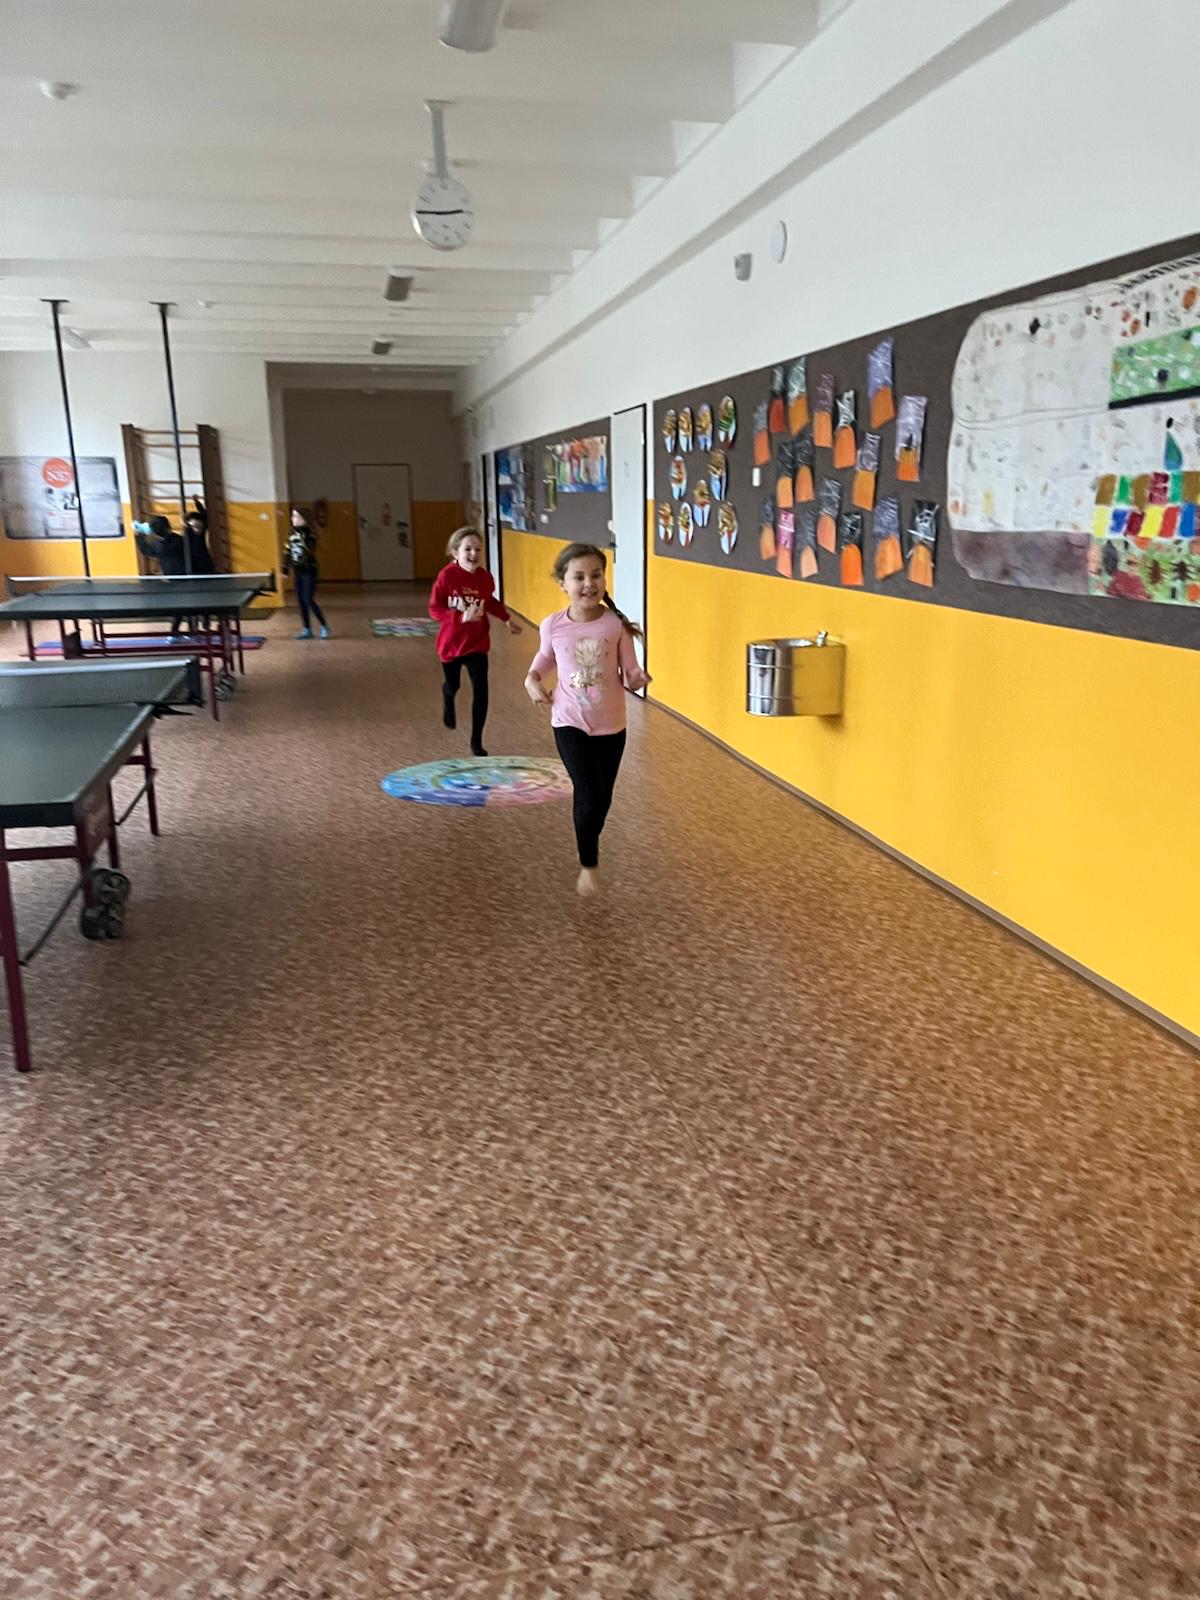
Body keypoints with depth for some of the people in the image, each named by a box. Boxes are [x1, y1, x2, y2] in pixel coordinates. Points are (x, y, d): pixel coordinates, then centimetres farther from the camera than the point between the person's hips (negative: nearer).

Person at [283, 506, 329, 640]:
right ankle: (307, 630, 16)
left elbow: (311, 551, -26)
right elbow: (288, 552, 12)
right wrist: (285, 569, 12)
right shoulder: (292, 533, 6)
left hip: (309, 571, -7)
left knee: (309, 600, -8)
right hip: (297, 571, 7)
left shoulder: (309, 533, -13)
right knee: (300, 601, 8)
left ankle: (324, 626, 8)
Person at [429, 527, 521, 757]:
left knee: (480, 691, -7)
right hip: (451, 643, -1)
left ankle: (476, 742, 4)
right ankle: (448, 704, 59)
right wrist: (462, 616, -29)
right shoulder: (446, 576, -20)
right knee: (453, 685, 20)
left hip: (478, 643, 1)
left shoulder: (485, 577, -8)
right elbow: (434, 609, -18)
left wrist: (507, 618, 7)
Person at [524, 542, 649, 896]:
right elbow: (545, 659, 12)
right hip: (570, 723, -1)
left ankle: (589, 845, 46)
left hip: (611, 724, 1)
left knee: (602, 799, 14)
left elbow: (630, 674, -5)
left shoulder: (616, 624, -11)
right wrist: (532, 681, -4)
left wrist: (639, 679, -25)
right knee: (589, 797, -13)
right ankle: (588, 864, 12)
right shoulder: (553, 626, -8)